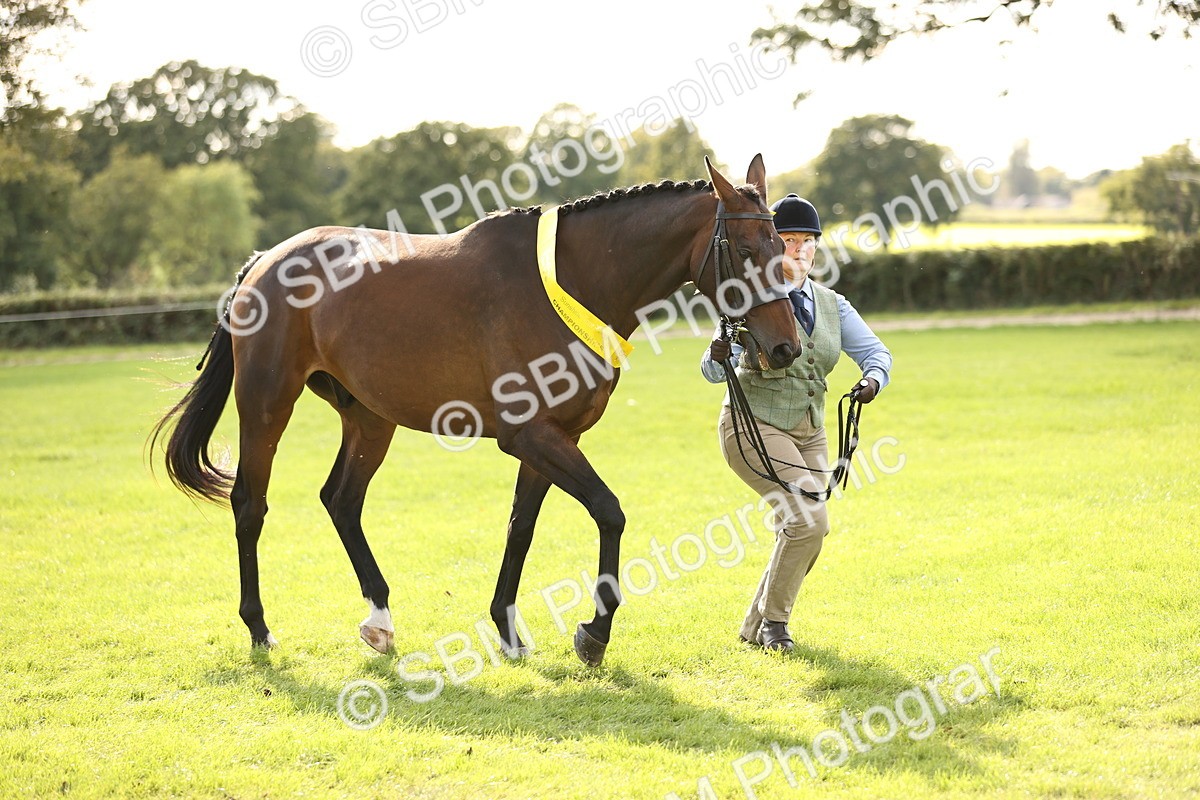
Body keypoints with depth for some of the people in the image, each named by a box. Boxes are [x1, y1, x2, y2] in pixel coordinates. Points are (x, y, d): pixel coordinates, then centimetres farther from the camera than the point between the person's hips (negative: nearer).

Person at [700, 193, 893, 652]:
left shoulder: (831, 305, 7)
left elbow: (875, 351, 2)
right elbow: (715, 371, -17)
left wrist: (874, 377, -21)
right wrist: (717, 356, -41)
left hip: (808, 434, 7)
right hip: (754, 425, -6)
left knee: (807, 533, 6)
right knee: (807, 516, -21)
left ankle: (756, 627, 25)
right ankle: (773, 618, -3)